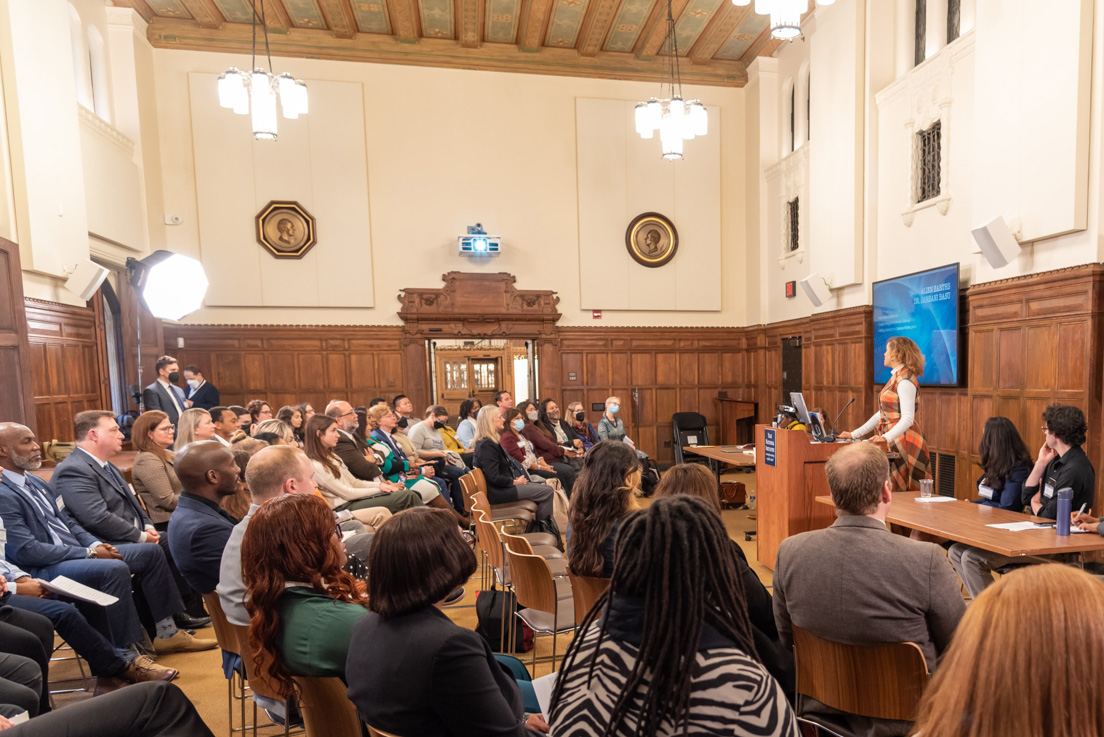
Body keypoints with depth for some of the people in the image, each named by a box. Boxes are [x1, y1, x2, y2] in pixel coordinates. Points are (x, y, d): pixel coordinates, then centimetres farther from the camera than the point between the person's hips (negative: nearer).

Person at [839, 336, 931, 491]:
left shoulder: (904, 380, -13)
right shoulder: (896, 377, 17)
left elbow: (908, 419, -21)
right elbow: (882, 414, 20)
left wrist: (886, 437, -34)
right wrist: (854, 434, 17)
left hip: (903, 441, -9)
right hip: (893, 441, 9)